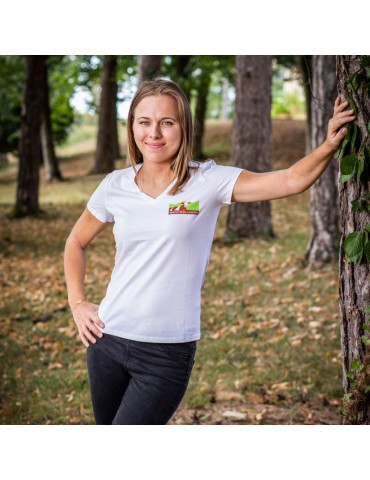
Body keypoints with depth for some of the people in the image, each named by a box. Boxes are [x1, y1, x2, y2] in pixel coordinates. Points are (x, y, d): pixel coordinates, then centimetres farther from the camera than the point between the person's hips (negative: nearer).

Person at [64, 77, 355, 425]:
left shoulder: (208, 181, -8)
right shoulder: (114, 187, 1)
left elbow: (291, 181, -19)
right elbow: (76, 243, 17)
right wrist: (77, 304, 8)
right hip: (108, 340, 4)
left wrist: (329, 145, -34)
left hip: (168, 353, -3)